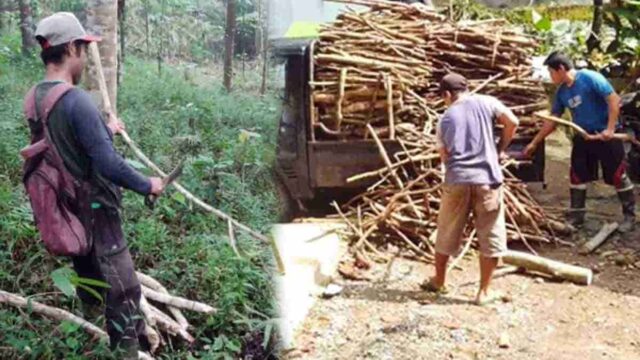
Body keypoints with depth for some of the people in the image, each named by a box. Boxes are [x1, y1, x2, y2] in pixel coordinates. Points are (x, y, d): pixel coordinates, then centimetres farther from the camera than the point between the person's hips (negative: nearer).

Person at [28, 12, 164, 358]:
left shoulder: (35, 97, 3)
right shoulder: (76, 100, -24)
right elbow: (108, 164, -25)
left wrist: (104, 131, 20)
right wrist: (147, 185, -12)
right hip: (93, 209, -9)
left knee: (88, 277, 23)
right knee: (122, 286, 1)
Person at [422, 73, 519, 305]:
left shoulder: (446, 118, 10)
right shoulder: (486, 102, 5)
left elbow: (444, 156, 10)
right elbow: (512, 122, -2)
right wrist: (500, 149, 12)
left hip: (457, 181, 2)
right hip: (487, 179, -2)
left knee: (447, 234, 17)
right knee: (490, 237, 8)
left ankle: (438, 281, 34)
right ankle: (483, 292, 12)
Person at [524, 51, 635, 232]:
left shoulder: (590, 78, -18)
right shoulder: (561, 92, 3)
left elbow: (614, 99, -19)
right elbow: (552, 120, 10)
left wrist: (610, 129, -24)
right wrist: (534, 143, 10)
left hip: (606, 135, -7)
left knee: (618, 176, 0)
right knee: (577, 176, 8)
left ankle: (630, 216, 12)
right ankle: (576, 217, 19)